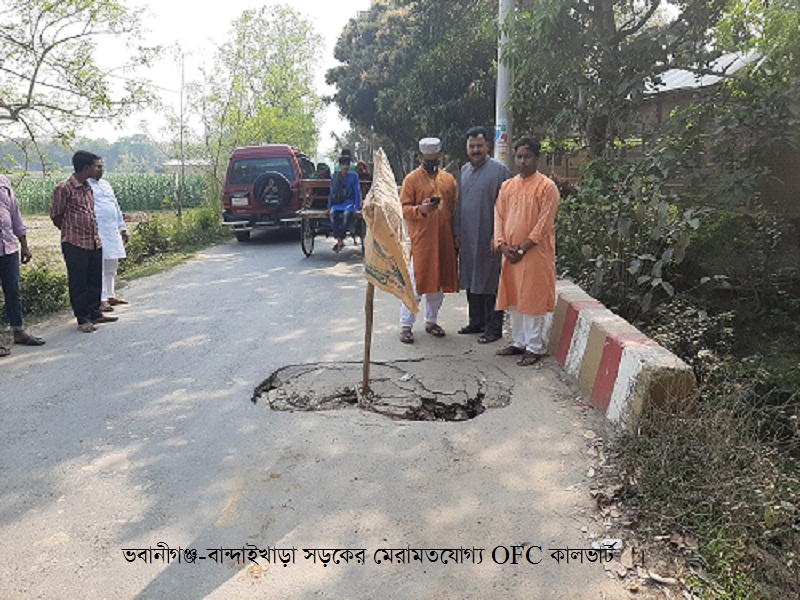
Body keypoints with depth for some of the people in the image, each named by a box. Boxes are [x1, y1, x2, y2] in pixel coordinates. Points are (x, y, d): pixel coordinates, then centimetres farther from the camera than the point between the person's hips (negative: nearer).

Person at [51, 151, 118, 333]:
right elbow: (55, 216, -5)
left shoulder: (88, 187, 12)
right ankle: (83, 319, 10)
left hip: (94, 242, 7)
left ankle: (94, 313, 26)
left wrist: (94, 233, 15)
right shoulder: (64, 188, -12)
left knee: (95, 280, 14)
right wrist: (71, 231, 6)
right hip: (75, 243, -7)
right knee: (78, 282, 2)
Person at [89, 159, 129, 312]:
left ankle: (110, 296, 21)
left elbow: (116, 206, 24)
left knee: (112, 265, 12)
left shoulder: (106, 184, 21)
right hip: (97, 232, -8)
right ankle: (101, 300, -8)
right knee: (99, 266, -9)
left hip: (113, 231, 8)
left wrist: (123, 228, 22)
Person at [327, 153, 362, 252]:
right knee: (333, 213, -34)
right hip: (337, 203, 2)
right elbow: (331, 192, 14)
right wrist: (329, 206, 5)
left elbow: (357, 192, 2)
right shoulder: (335, 176, 10)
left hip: (349, 202, -2)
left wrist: (357, 207, -7)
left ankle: (340, 240, -30)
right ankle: (340, 240, -33)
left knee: (347, 213, -38)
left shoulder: (353, 176, 5)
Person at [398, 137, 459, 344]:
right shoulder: (411, 179, 0)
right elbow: (403, 208, -4)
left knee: (440, 283, 10)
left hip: (443, 241, 5)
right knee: (416, 284, -4)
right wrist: (421, 209, -23)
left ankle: (431, 321, 25)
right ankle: (406, 325, 5)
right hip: (420, 240, -5)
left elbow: (454, 209, 16)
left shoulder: (449, 179, 13)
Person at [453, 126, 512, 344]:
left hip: (488, 239, -6)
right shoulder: (464, 170, 13)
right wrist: (457, 232, 12)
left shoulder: (499, 169, -7)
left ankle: (493, 328, 8)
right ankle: (477, 322, 25)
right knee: (470, 281, 12)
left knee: (490, 284, -2)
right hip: (467, 238, 7)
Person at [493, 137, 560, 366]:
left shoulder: (547, 187, -6)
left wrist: (522, 248, -14)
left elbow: (544, 224, -11)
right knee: (513, 299, 12)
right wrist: (502, 244, -5)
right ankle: (519, 342, 25)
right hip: (509, 253, 6)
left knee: (533, 301, -2)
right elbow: (499, 216, 10)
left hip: (535, 254, -6)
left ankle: (534, 348, 8)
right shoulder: (507, 186, 12)